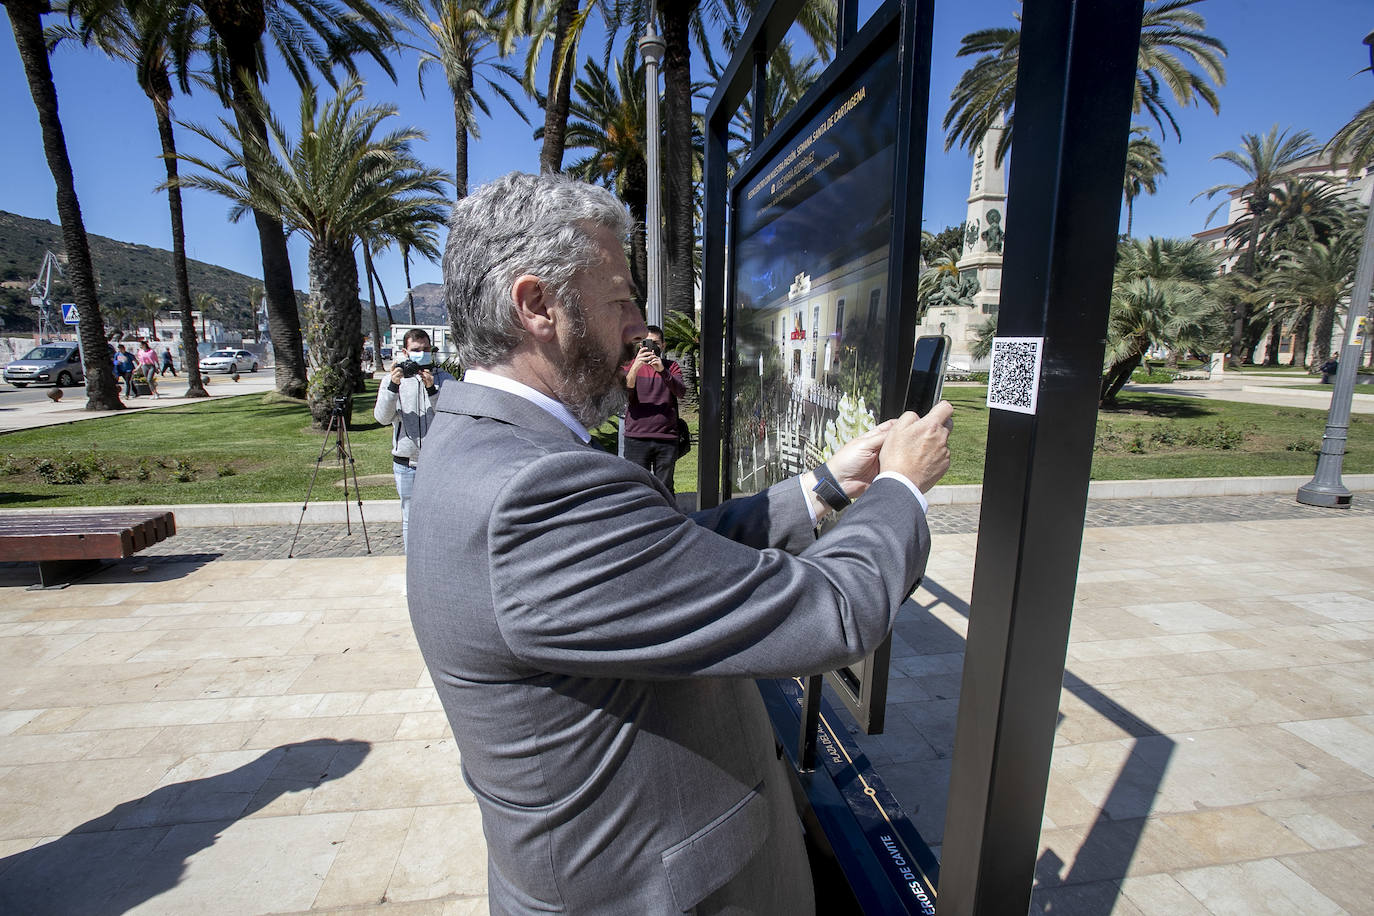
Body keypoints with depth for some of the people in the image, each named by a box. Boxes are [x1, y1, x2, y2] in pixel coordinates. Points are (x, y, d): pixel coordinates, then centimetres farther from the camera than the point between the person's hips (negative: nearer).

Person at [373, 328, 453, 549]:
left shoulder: (444, 378, 5)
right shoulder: (394, 378, 7)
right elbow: (382, 417, -5)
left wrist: (432, 389, -20)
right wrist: (393, 386, -17)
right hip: (406, 464, 1)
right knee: (410, 520, 8)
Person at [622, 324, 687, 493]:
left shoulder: (671, 366, 11)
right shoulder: (630, 365, 9)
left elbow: (681, 392, -7)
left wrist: (662, 370, -24)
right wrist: (635, 367, -24)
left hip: (666, 439, 1)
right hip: (636, 437, -1)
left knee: (665, 490, 6)